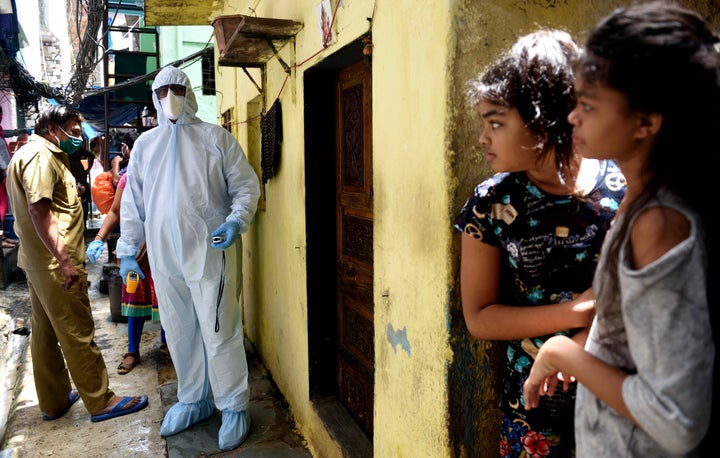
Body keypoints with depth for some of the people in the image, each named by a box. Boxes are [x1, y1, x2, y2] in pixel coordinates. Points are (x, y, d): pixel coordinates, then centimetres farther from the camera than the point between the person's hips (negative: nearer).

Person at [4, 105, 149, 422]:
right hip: (55, 264, -11)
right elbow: (39, 209, -25)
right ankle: (101, 402, 7)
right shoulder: (40, 155, -14)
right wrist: (64, 260, -27)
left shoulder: (27, 155, 19)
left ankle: (53, 402, 28)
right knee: (77, 334, -3)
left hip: (37, 262, 11)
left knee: (45, 332, 15)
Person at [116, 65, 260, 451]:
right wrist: (127, 250, 13)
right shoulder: (144, 144, 12)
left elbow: (246, 185, 0)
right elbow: (133, 202, 15)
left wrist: (236, 221, -17)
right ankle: (193, 401, 33)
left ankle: (234, 407, 17)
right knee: (179, 333, 15)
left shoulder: (214, 137, 0)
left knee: (219, 334, 0)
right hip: (164, 258, 5)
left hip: (208, 254, -4)